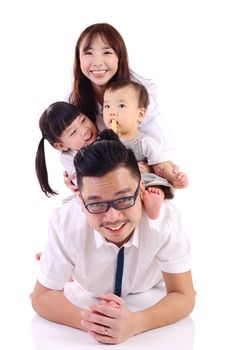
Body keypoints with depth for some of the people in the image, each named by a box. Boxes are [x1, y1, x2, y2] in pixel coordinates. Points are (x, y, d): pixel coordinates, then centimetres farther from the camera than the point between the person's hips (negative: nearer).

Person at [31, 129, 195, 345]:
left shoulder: (166, 217, -33)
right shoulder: (64, 224, -32)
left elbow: (183, 297, -25)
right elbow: (42, 296, -20)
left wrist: (134, 324, -47)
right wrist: (89, 321, -42)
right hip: (88, 304, 0)